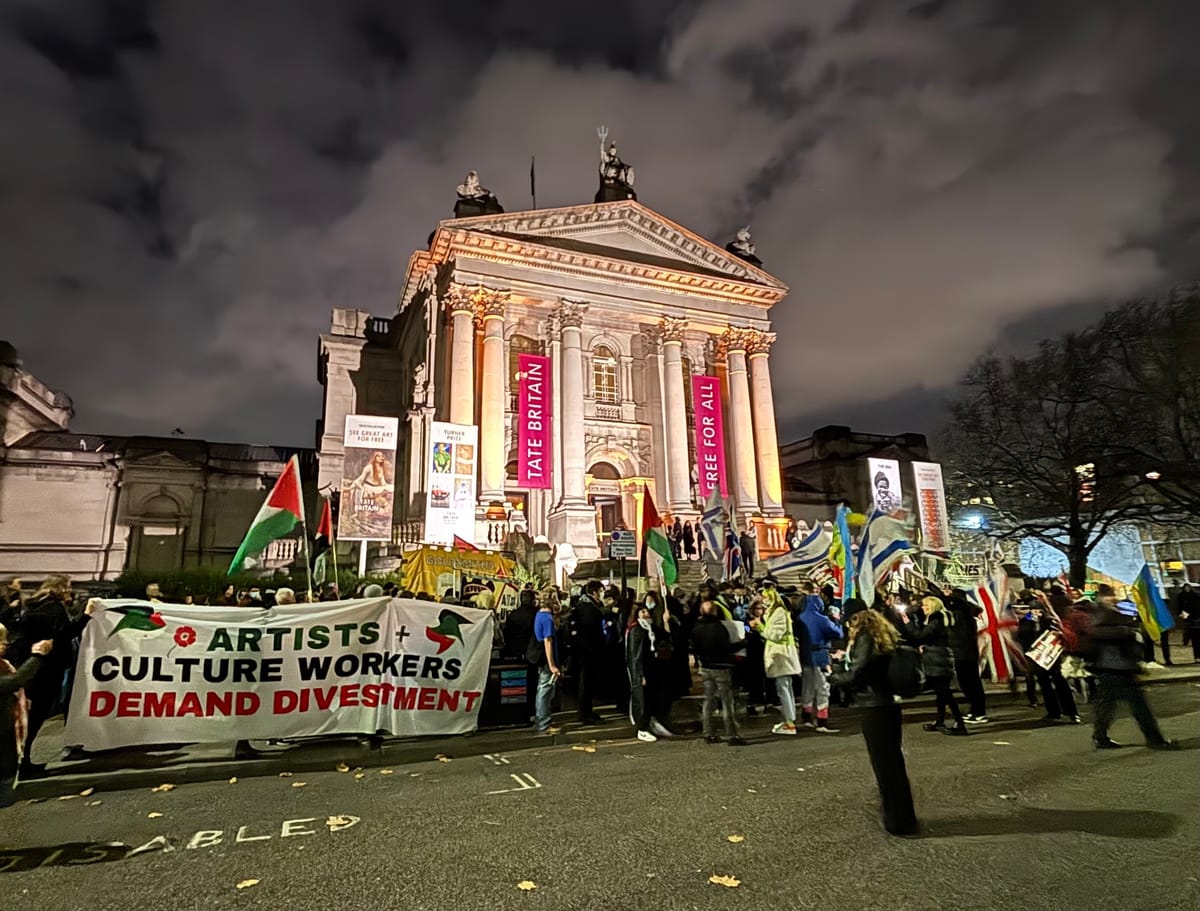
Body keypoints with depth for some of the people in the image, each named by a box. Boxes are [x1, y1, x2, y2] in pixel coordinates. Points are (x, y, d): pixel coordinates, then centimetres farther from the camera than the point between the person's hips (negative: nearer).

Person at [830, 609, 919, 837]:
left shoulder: (865, 639, -8)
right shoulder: (887, 639, 15)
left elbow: (857, 672, -18)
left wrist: (837, 676, -2)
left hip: (875, 708, -8)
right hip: (891, 705, 8)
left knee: (884, 765, 2)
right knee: (894, 762, 17)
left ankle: (897, 821, 11)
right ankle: (905, 818, 27)